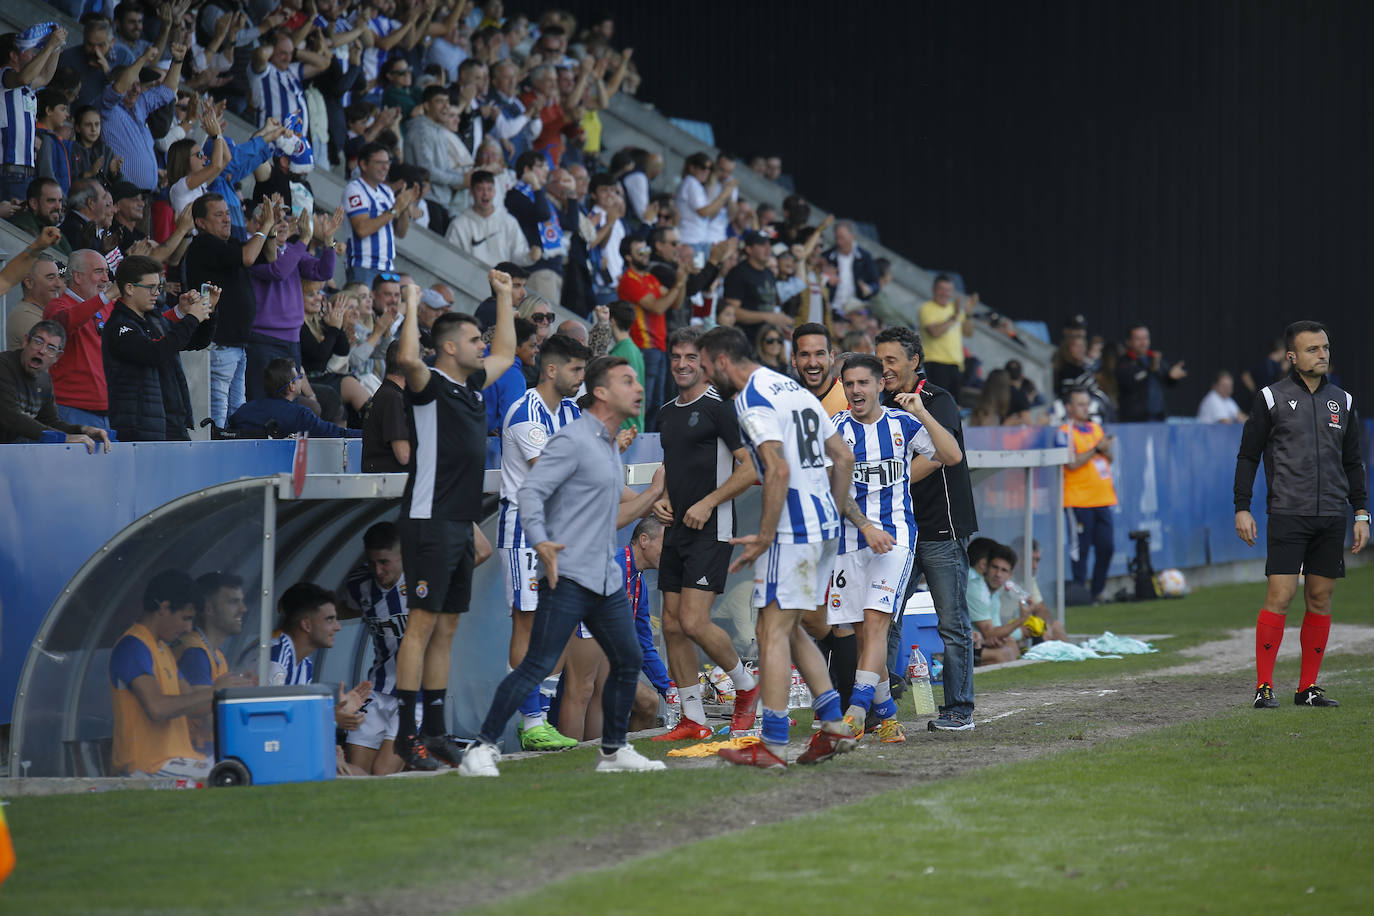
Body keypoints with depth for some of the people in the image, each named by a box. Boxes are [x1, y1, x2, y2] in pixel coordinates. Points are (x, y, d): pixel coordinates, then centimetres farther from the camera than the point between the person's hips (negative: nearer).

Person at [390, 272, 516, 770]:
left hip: (462, 524, 9)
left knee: (446, 627, 10)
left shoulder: (471, 385, 16)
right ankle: (406, 733, -10)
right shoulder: (430, 386, -8)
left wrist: (503, 297, 32)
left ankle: (436, 730, 13)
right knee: (423, 622, -10)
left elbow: (505, 353, 35)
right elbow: (408, 358, -31)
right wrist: (412, 305, -20)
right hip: (430, 520, -9)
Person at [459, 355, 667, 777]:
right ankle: (481, 749, -8)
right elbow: (531, 490, -17)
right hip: (567, 578, -9)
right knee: (538, 665, -12)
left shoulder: (611, 448, 19)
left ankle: (613, 751, 24)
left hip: (607, 580, 9)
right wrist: (540, 542, -30)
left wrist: (653, 494, 18)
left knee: (628, 662, 10)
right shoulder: (573, 440, -9)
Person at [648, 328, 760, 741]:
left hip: (711, 529, -8)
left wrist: (707, 503, -15)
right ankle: (693, 719, 11)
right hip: (677, 530, 8)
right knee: (672, 625, 4)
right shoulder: (667, 412, 15)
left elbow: (751, 467, -13)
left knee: (694, 622, -14)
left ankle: (745, 685, 10)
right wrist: (662, 500, 10)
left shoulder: (718, 408, -10)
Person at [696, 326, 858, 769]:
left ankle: (773, 745, -6)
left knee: (773, 632, -5)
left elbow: (779, 470, -23)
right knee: (789, 630, 17)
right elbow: (844, 458, 19)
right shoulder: (794, 389, 17)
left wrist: (764, 537, -18)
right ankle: (834, 726, 15)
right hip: (824, 525, 9)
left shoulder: (751, 401, -12)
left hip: (792, 531, -9)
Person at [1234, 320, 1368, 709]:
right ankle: (1264, 687, -6)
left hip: (1332, 517, 4)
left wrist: (1361, 514, 12)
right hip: (1287, 514, -4)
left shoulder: (1342, 402, 12)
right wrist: (1242, 509, -4)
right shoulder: (1271, 398, 0)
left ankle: (1308, 687, 11)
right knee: (1280, 595, -11)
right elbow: (1248, 456, 3)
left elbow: (1353, 462, 18)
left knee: (1320, 599, 5)